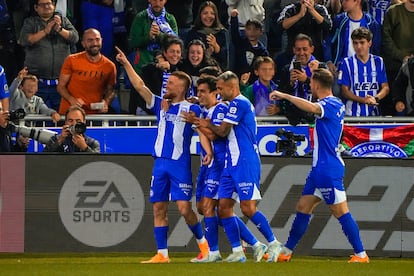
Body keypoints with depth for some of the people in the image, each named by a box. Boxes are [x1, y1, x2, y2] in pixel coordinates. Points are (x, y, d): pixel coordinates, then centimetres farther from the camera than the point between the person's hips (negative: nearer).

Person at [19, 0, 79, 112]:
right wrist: (45, 31, -14)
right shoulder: (30, 22, 10)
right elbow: (24, 40, -7)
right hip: (38, 81, -1)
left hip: (61, 81, 1)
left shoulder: (63, 20, 14)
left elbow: (75, 37, 2)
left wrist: (59, 29, -14)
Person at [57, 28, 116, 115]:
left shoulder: (109, 66, 5)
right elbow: (61, 86, 2)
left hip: (94, 114, 2)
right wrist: (71, 99, -17)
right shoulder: (72, 61, 1)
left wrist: (105, 102, -6)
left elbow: (110, 91, 16)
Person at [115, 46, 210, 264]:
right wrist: (126, 64, 5)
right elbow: (140, 86, 10)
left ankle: (202, 242, 11)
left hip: (180, 164, -6)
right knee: (159, 209, 2)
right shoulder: (161, 105, 13)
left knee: (184, 208, -10)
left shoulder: (192, 109, -1)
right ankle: (162, 254, 5)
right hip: (160, 163, 6)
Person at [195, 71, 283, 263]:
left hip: (245, 163, -10)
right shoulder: (238, 104, 21)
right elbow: (227, 133, 23)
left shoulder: (239, 103, -10)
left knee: (248, 207, -12)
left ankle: (273, 244, -2)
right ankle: (237, 252, 4)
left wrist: (207, 125, 10)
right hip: (232, 163, 10)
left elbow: (223, 131, -9)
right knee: (224, 207, 3)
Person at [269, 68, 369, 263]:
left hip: (328, 168, -10)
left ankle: (361, 254, -4)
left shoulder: (331, 104, -16)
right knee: (303, 208, 12)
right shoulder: (335, 104, 14)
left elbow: (311, 107, -38)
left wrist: (284, 96, -31)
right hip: (320, 167, 10)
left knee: (340, 211, -7)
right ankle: (286, 252, 16)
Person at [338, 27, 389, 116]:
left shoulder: (378, 62, 9)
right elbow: (345, 91, -1)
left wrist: (376, 98, -12)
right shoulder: (347, 63, 2)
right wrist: (363, 100, -16)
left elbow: (385, 88, 9)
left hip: (373, 112, 2)